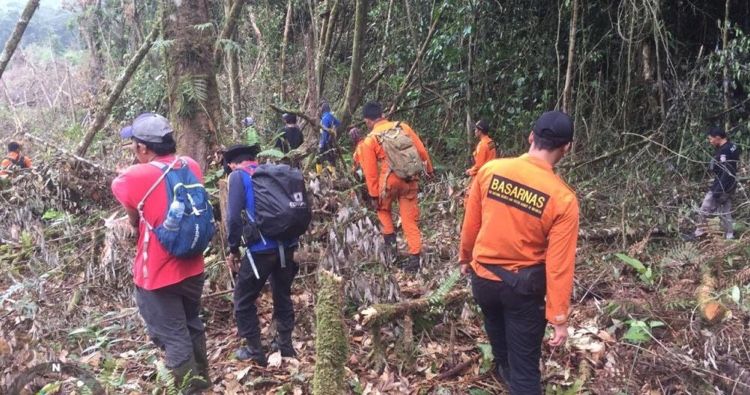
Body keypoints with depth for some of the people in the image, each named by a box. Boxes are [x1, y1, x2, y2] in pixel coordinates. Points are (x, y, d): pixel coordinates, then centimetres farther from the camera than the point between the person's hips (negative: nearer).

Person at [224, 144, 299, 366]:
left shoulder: (238, 176, -1)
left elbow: (234, 217, -10)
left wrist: (233, 249, 1)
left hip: (261, 249, -6)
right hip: (287, 245, 6)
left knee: (243, 301, 12)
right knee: (283, 295, 22)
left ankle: (255, 352, 18)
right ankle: (285, 345, 31)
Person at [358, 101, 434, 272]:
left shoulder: (369, 140, -2)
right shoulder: (403, 127, 5)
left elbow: (370, 171, -3)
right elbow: (421, 151, 7)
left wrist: (373, 195, 4)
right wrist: (429, 170, 20)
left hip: (389, 181, -3)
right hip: (410, 180, 3)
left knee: (383, 208, 28)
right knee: (410, 220, 9)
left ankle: (390, 241, 17)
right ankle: (415, 257, 8)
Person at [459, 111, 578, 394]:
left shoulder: (490, 170, -13)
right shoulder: (563, 199, -21)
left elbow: (470, 222, 0)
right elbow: (559, 265, -18)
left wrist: (465, 257, 17)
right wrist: (558, 317, -9)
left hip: (483, 277, 4)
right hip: (523, 286, -4)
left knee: (497, 326, 34)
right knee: (525, 366, 10)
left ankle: (504, 370, 61)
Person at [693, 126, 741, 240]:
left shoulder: (724, 151, -22)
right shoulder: (733, 147, 9)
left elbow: (727, 173, -25)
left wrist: (718, 191, -24)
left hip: (722, 187, -10)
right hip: (729, 187, 10)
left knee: (705, 210, 0)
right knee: (725, 212, 15)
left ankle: (698, 234, 9)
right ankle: (729, 237, 19)